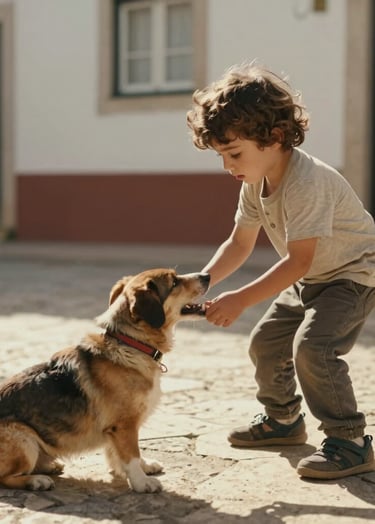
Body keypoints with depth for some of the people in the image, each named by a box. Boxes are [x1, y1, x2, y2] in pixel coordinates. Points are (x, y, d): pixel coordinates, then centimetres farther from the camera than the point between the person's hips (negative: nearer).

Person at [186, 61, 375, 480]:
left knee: (313, 345, -27)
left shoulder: (307, 182, -34)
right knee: (265, 343, 12)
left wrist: (240, 300, -35)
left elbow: (298, 260, -35)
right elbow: (239, 244, 1)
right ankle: (282, 419, 35)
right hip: (311, 279, 9)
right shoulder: (255, 183, -6)